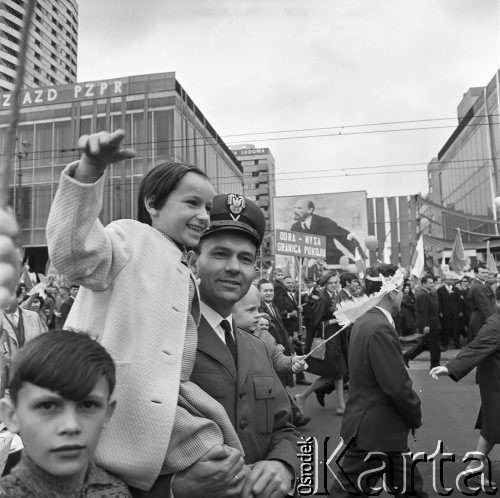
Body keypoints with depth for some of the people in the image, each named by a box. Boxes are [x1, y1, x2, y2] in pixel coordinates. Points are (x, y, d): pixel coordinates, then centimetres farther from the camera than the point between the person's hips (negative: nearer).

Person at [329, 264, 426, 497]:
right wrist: (416, 416, -7)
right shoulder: (380, 328, -24)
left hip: (369, 424, 9)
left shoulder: (364, 321, 6)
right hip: (374, 430, -9)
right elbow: (397, 385, -23)